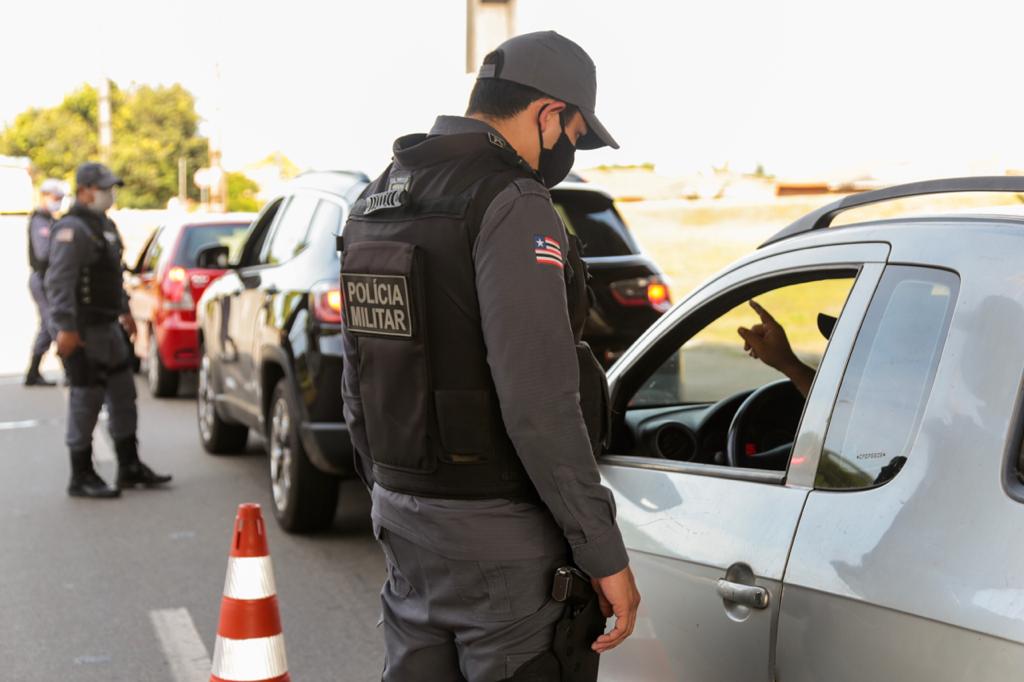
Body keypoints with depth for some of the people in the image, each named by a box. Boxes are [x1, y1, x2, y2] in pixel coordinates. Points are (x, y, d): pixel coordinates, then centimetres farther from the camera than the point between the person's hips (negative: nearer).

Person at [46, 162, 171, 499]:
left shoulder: (105, 225, 16)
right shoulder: (72, 230, -16)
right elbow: (59, 281, -23)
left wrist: (123, 310, 25)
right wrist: (66, 327, -29)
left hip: (107, 326, 10)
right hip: (83, 331, -10)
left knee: (123, 395, 14)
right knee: (87, 400, -5)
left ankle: (129, 467, 24)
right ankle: (81, 477, 4)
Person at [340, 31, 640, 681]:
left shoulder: (375, 202, 11)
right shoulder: (512, 205, -17)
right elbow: (539, 404, -23)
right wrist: (605, 555, -17)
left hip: (404, 518, 8)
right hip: (500, 539, -8)